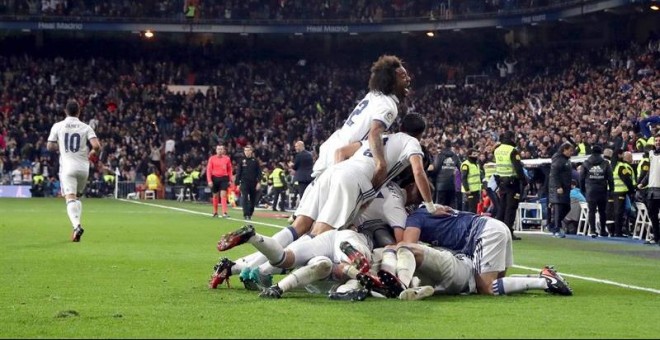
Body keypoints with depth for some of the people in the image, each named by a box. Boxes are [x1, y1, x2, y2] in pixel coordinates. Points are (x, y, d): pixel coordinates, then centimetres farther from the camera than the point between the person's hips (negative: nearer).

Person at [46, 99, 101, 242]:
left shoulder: (58, 126, 1)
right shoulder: (85, 127, 1)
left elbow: (50, 146, 6)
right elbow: (96, 146, -10)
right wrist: (92, 152, 12)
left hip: (67, 166, -2)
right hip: (83, 167, 2)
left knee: (70, 198, -11)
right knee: (77, 197, 21)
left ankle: (76, 225, -34)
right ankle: (77, 224, 12)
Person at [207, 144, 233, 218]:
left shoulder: (227, 158, 2)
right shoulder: (212, 158, 0)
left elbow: (230, 170, 8)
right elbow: (208, 170, -1)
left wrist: (230, 180, 2)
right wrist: (209, 180, -8)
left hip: (224, 178, -1)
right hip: (215, 178, 1)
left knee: (223, 195, -12)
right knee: (215, 196, 10)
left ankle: (224, 213, -18)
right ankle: (215, 212, 23)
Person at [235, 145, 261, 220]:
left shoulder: (255, 161, 3)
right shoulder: (242, 161, 4)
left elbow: (259, 172, 2)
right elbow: (238, 173, 5)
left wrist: (258, 182, -6)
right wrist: (238, 183, 1)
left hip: (253, 183, 1)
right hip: (244, 183, -1)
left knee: (253, 200, 6)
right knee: (245, 199, -13)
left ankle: (250, 214, 18)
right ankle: (246, 214, -15)